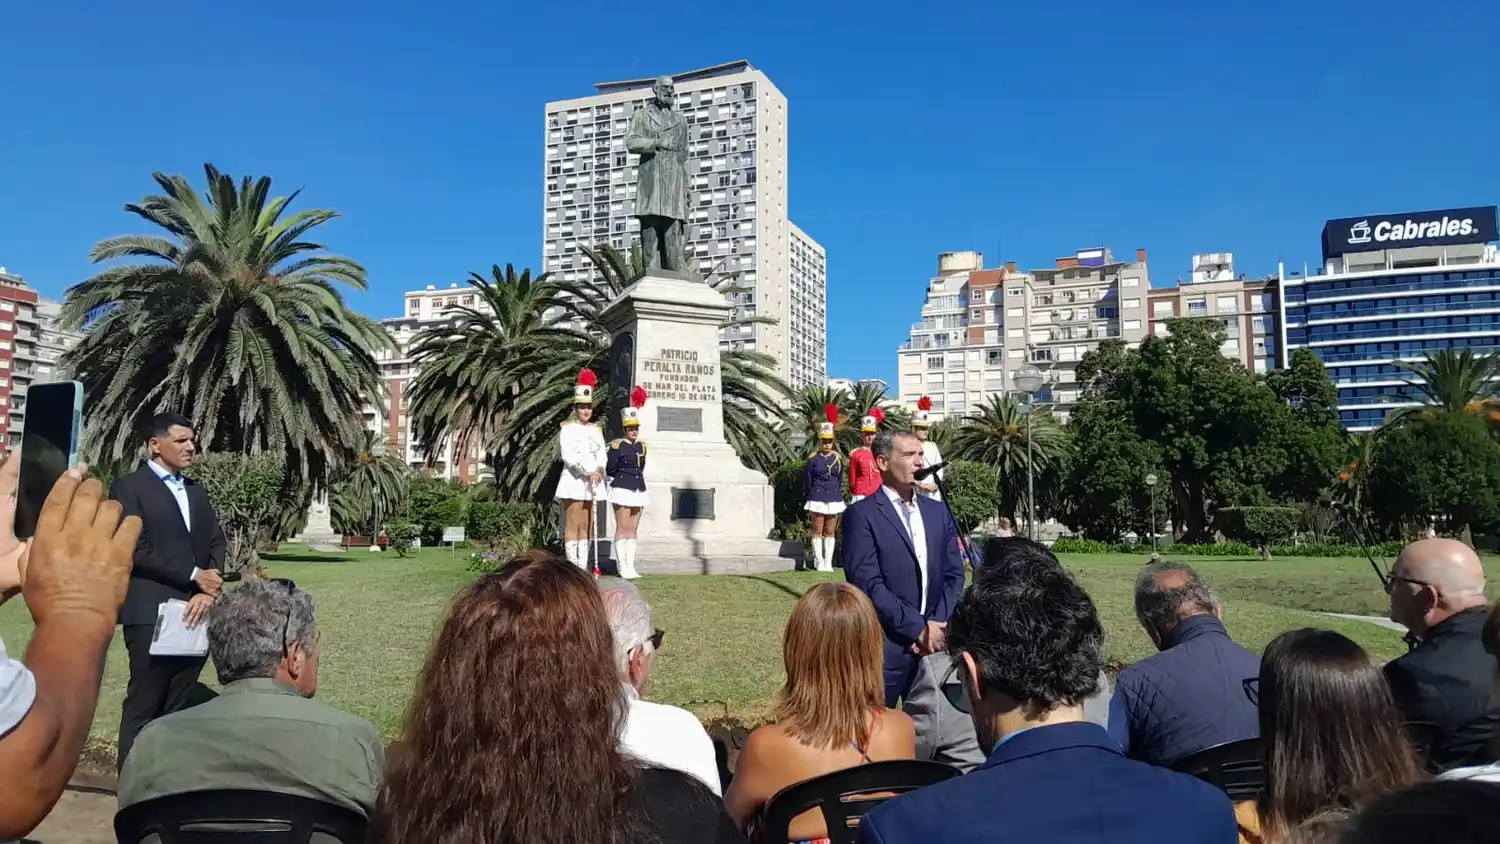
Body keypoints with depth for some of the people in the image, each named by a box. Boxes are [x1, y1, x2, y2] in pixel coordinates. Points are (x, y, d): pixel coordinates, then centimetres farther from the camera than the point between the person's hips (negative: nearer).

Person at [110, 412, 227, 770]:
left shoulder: (196, 491, 19)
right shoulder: (129, 486, -1)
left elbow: (217, 542, 11)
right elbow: (135, 549, -12)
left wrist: (207, 592, -6)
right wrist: (194, 576, -12)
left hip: (197, 611, 6)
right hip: (152, 613, -6)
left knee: (180, 708, 9)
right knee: (144, 707, -2)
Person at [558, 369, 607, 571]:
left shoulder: (596, 430, 14)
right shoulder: (567, 429, -3)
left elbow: (601, 454, 7)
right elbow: (568, 455, -15)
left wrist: (599, 470, -14)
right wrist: (587, 472, -26)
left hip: (592, 483, 6)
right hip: (574, 481, -6)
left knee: (587, 527, 7)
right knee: (572, 526, -5)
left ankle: (583, 567, 11)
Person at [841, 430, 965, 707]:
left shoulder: (938, 512, 11)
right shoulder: (862, 515, -8)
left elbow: (954, 575, 9)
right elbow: (868, 584, -15)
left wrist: (937, 627, -6)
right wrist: (919, 628, -16)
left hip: (934, 643, 5)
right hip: (884, 646, -5)